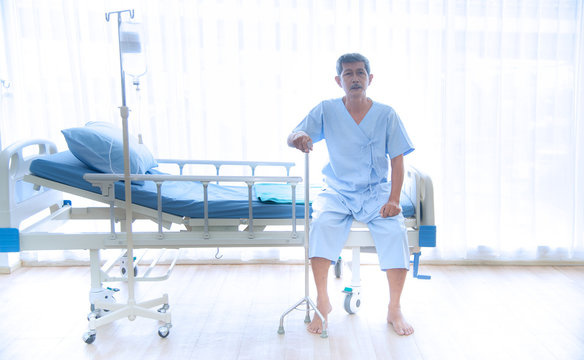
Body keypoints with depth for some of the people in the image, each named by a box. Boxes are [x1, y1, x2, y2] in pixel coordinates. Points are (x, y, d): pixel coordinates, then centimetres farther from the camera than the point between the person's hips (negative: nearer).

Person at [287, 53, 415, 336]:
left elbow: (397, 159, -1)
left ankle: (394, 309, -7)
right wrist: (298, 137, -34)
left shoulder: (386, 115, -1)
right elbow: (292, 137, -7)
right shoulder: (326, 111, 0)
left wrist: (393, 199, -14)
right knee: (322, 222, -31)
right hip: (337, 191, 0)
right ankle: (322, 301, -12)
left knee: (395, 229, -27)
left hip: (376, 192, 0)